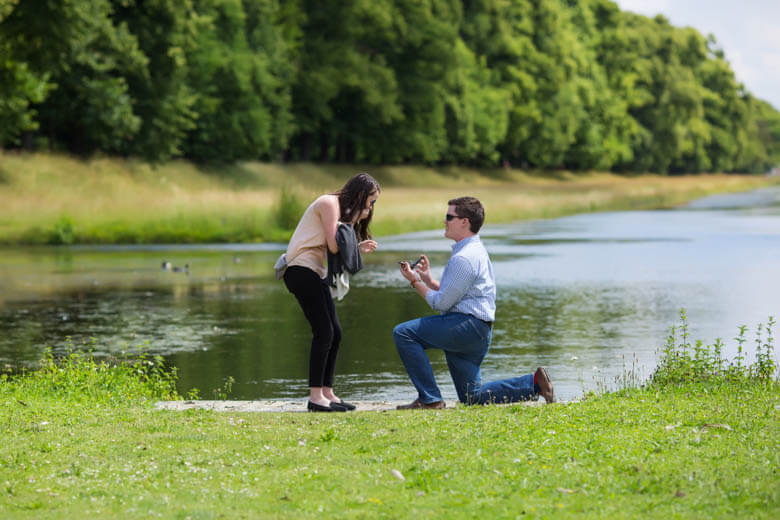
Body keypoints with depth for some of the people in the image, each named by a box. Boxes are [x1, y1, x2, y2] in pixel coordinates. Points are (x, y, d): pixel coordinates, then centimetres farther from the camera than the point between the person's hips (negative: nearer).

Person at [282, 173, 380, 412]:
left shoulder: (343, 208, 20)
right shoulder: (329, 203, -9)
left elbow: (334, 249, 12)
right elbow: (333, 246, -18)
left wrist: (358, 248, 3)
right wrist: (354, 219, -10)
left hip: (315, 273, 10)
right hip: (301, 269, -10)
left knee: (334, 332, 8)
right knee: (324, 332, -13)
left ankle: (327, 393, 12)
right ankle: (315, 397, -13)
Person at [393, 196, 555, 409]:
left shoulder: (464, 258, -15)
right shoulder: (475, 250, 19)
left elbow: (441, 303, -14)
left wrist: (415, 281, -3)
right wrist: (427, 278, 13)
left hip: (468, 326, -11)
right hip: (478, 333, 11)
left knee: (403, 333, -15)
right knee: (471, 398, 14)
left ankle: (429, 398, -15)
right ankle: (534, 383, 10)